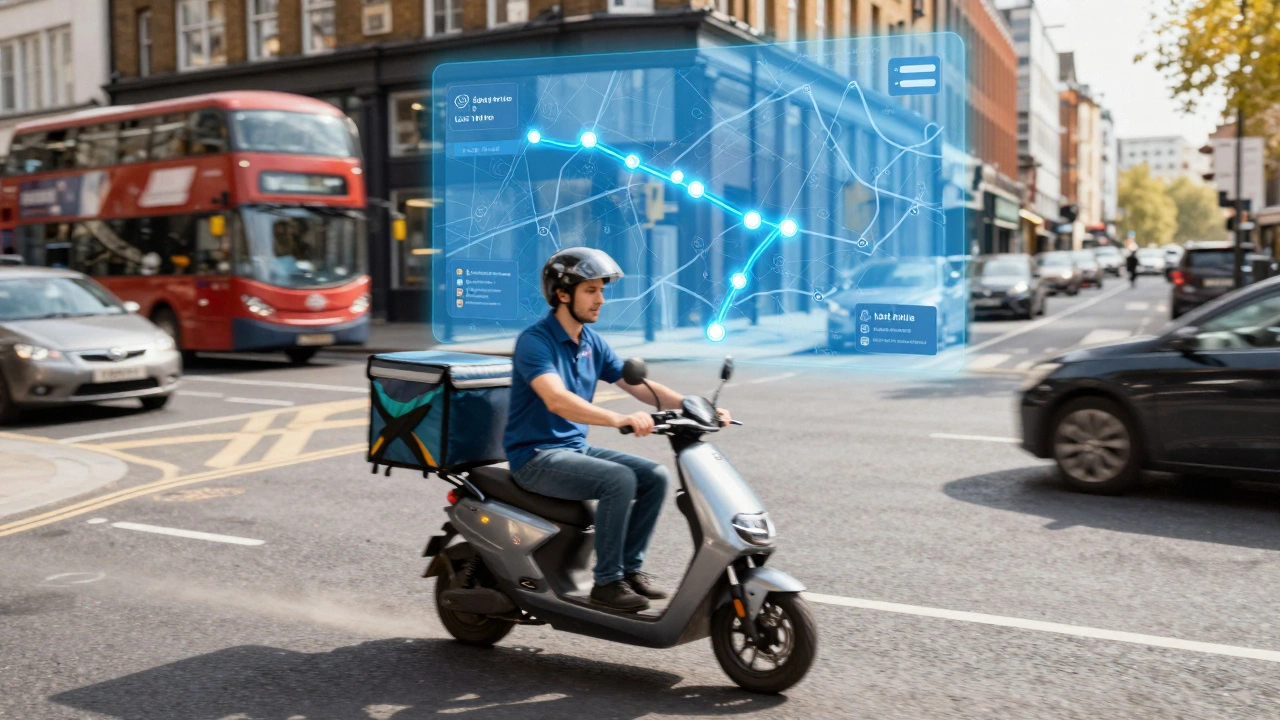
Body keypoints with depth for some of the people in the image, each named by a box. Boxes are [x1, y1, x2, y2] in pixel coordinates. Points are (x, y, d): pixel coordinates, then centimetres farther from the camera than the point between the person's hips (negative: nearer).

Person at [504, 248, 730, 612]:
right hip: (536, 456, -8)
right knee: (619, 480, -27)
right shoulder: (534, 341, -17)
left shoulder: (592, 343, 8)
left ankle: (630, 565, 4)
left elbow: (638, 385, 7)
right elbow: (557, 400, -34)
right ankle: (607, 581, -15)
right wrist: (621, 419, -47)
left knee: (656, 476, -6)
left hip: (576, 448, 8)